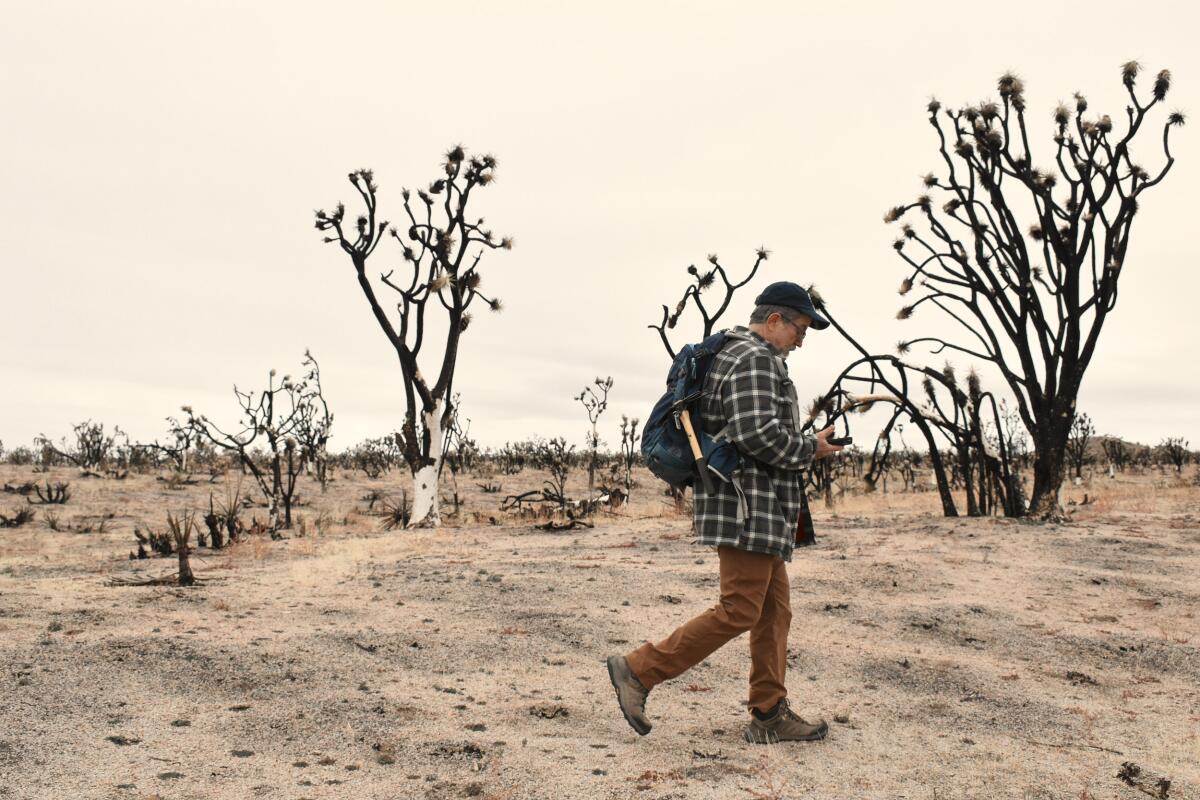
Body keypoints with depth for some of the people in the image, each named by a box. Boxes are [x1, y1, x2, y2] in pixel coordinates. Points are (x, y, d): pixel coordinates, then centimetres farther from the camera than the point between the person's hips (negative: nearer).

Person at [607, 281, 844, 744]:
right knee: (739, 611, -9)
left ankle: (770, 715, 16)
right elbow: (757, 432, -23)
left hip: (760, 511, 11)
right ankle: (638, 671, -4)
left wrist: (805, 446, 17)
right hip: (747, 505, -11)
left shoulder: (738, 356, 22)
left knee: (774, 609, 11)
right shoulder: (754, 358, -12)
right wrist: (809, 450, -8)